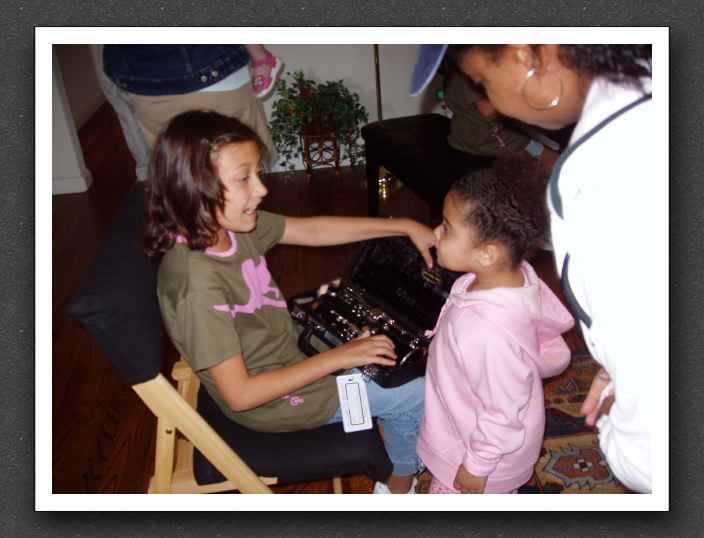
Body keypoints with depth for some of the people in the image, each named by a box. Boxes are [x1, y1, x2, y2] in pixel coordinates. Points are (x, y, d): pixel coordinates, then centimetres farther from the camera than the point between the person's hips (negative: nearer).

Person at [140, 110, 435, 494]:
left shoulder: (232, 223, -13)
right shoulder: (198, 284, -36)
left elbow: (312, 231, 0)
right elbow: (241, 395, -29)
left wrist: (405, 226, -2)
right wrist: (338, 358, -25)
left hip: (287, 354, 8)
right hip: (273, 401, -8)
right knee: (417, 395, 2)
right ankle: (402, 485, 29)